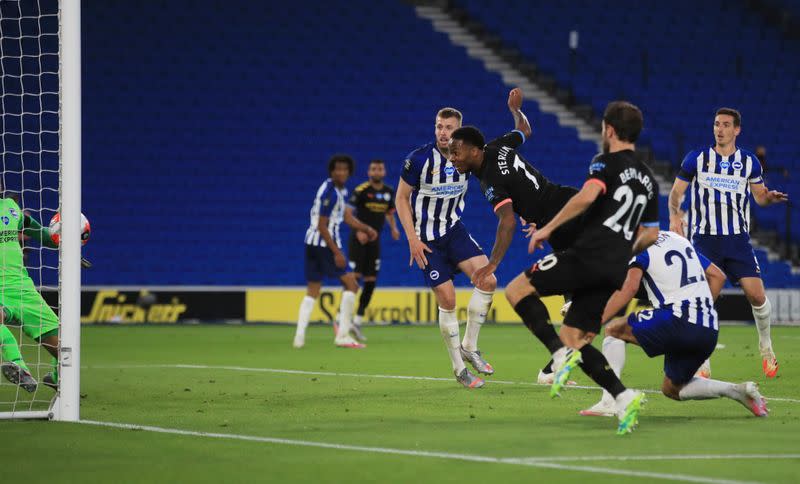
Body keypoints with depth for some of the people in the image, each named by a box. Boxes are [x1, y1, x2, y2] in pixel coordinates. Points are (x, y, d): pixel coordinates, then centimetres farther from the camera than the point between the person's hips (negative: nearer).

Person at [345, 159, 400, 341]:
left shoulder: (389, 192, 6)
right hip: (358, 240, -6)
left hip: (374, 241, 6)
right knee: (354, 278, -11)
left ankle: (357, 322, 9)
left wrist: (394, 228, 4)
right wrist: (358, 231, -26)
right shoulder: (361, 190, -11)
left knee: (371, 281, 2)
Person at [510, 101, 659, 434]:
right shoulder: (648, 179, 22)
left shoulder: (607, 163, -1)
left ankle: (562, 357, -17)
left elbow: (587, 195, -21)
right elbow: (650, 235, 24)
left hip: (588, 256, -8)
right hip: (615, 272, 8)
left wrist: (548, 228, -14)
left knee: (517, 290, 0)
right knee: (573, 338, 11)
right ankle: (623, 397, -7)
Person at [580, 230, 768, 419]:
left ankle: (608, 403, -5)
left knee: (613, 329, 9)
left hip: (679, 320, -7)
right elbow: (718, 276, 24)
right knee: (672, 390, 24)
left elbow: (630, 286, -16)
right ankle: (737, 390, 6)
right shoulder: (679, 240, 23)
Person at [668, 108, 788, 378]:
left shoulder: (749, 162, 6)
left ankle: (765, 346, 19)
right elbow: (676, 192, 5)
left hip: (738, 238, 1)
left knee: (757, 295, -8)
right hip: (704, 238, -1)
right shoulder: (696, 159, 1)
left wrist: (769, 197, -10)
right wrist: (674, 215, -15)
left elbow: (759, 196, 14)